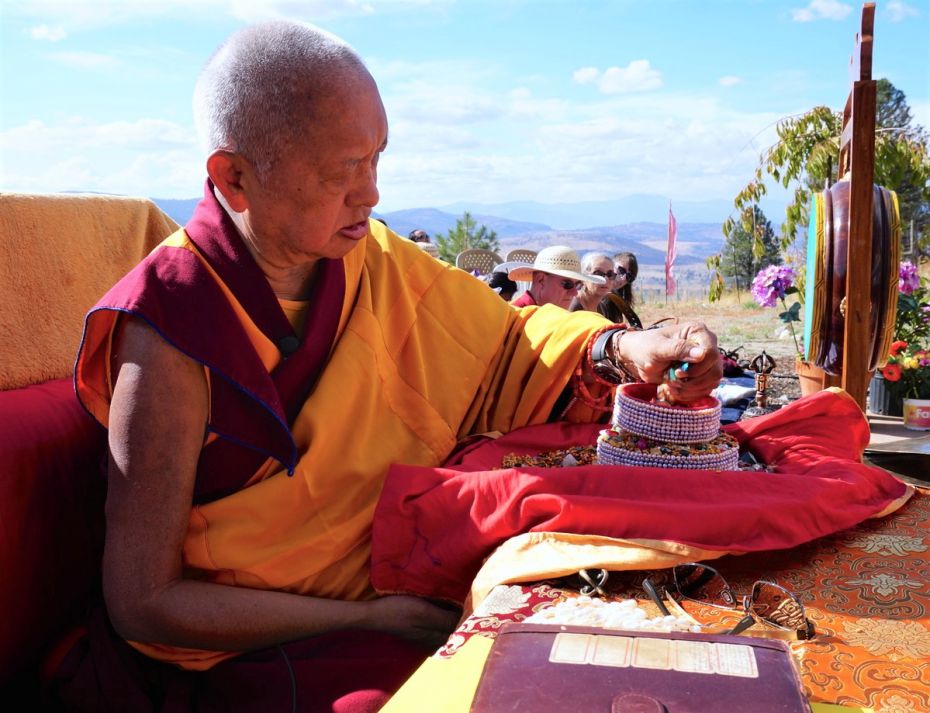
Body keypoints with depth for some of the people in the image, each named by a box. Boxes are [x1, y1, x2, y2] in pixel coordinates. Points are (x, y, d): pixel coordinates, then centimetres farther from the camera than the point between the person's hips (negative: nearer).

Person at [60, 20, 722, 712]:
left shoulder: (372, 260, -3)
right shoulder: (173, 335, -19)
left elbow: (505, 344, 10)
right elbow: (143, 603, -15)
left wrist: (622, 346, -11)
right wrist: (367, 619, -19)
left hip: (400, 595, 6)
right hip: (237, 655, -5)